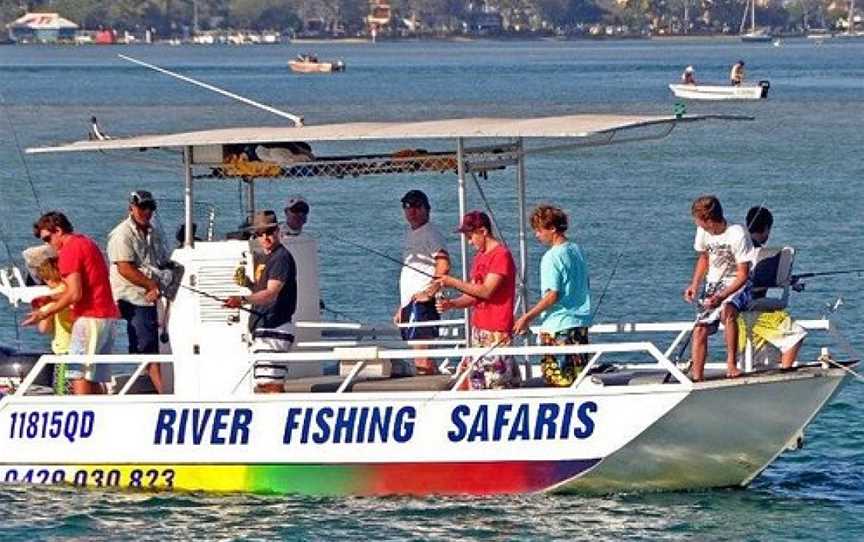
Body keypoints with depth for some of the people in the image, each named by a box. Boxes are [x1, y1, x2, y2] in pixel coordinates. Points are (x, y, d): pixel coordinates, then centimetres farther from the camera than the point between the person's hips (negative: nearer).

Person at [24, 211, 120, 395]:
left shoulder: (69, 250, -10)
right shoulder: (87, 243, 19)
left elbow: (74, 295, -16)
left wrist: (44, 314, -9)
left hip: (90, 318, -9)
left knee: (79, 376, -11)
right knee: (93, 381, 9)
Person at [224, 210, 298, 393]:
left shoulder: (282, 257, -13)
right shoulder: (266, 258, 19)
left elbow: (271, 293, -26)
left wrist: (243, 300, -40)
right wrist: (248, 284, 8)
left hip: (274, 329, -11)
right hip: (262, 330, 11)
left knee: (270, 384, -16)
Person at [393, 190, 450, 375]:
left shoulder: (430, 233, -7)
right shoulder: (410, 234, 21)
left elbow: (444, 265, -21)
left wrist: (430, 292, -21)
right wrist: (401, 307, 24)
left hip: (422, 303, -9)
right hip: (409, 303, 9)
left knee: (421, 358, -14)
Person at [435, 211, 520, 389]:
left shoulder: (501, 255, -11)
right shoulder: (480, 257, 18)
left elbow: (486, 291, -18)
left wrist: (453, 282, -14)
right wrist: (451, 304, 2)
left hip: (496, 331, -9)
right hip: (479, 328, 9)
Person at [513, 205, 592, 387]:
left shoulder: (552, 257, -15)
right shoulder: (577, 251, 10)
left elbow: (552, 295, -19)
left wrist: (527, 317, -13)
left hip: (558, 326, -8)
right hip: (581, 323, 8)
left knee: (557, 379, -4)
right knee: (579, 374, 10)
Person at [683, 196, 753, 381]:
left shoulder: (737, 234, -22)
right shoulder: (703, 231, -3)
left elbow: (743, 275, -19)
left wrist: (722, 297, -31)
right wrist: (694, 285, 4)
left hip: (737, 286, -6)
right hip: (713, 285, 6)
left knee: (727, 312, -37)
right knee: (700, 329, -9)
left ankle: (732, 364, -29)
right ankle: (697, 378, -3)